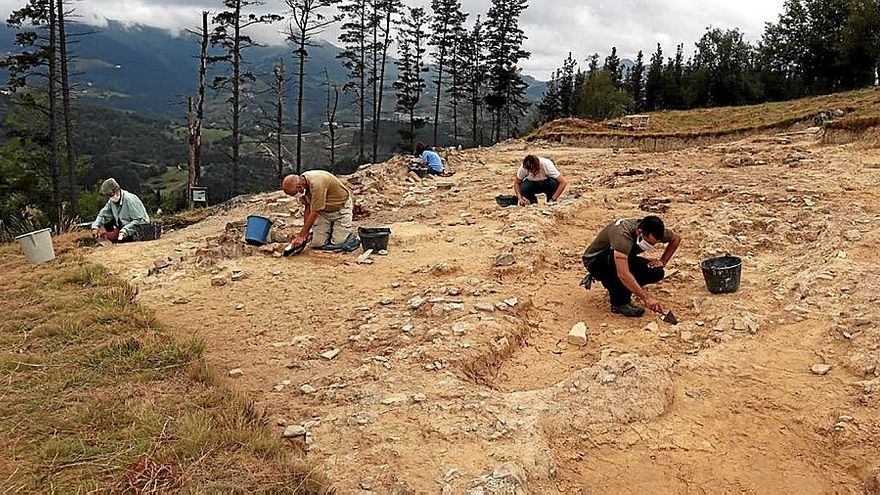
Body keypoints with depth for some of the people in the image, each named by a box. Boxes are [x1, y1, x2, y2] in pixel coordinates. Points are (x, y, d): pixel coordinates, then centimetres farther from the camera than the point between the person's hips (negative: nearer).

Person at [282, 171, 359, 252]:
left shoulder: (316, 184, -35)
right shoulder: (302, 181, -10)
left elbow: (314, 213, -30)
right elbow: (308, 207, 1)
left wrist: (301, 236, -24)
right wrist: (305, 233, -2)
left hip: (341, 207, -7)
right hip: (325, 210, 7)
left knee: (337, 243, -16)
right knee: (318, 244, -4)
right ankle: (331, 229, 23)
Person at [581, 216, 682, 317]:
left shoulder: (652, 231, -16)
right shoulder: (623, 235, -38)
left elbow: (676, 238, 6)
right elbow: (623, 274, -46)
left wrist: (663, 261, -7)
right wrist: (646, 297, -44)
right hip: (595, 262, -7)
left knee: (657, 273, -12)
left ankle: (612, 284, 3)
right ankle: (619, 303, -19)